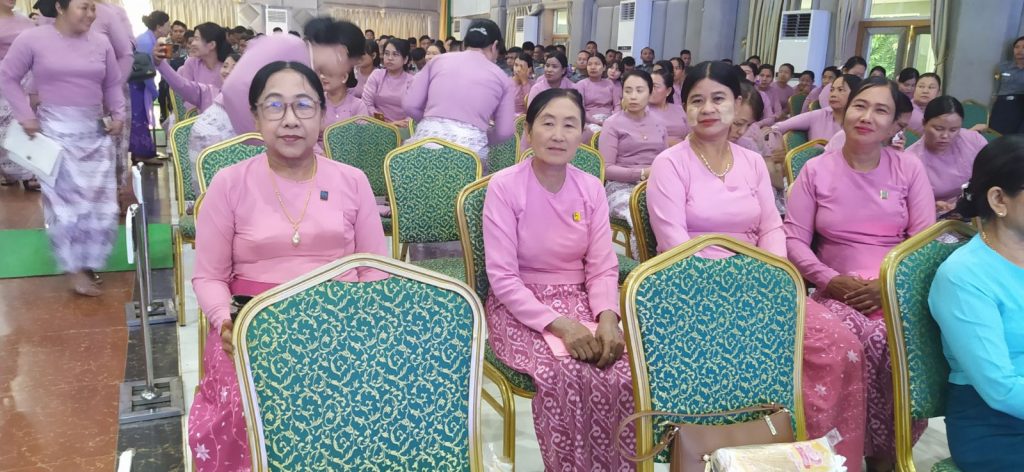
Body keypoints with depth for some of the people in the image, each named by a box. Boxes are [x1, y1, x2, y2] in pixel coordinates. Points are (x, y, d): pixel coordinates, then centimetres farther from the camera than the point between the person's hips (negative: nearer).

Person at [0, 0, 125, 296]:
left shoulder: (101, 43, 5)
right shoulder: (32, 39, -5)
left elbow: (113, 84, 14)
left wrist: (118, 114, 1)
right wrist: (25, 115, -6)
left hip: (96, 132, 4)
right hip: (56, 132, -4)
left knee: (100, 202, 4)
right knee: (65, 201, -4)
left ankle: (87, 263, 21)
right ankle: (75, 269, 6)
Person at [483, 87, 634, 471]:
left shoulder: (591, 188, 1)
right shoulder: (504, 186, -12)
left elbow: (602, 267, 2)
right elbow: (503, 278, -14)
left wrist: (608, 317, -19)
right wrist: (557, 324, -25)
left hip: (580, 301, 4)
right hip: (519, 306, -3)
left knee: (624, 373, -24)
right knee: (565, 375, -32)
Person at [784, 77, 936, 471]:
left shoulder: (910, 168, 9)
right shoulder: (816, 170, 7)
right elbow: (794, 238, 1)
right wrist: (831, 281, -14)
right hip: (839, 291, 0)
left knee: (886, 341, -33)